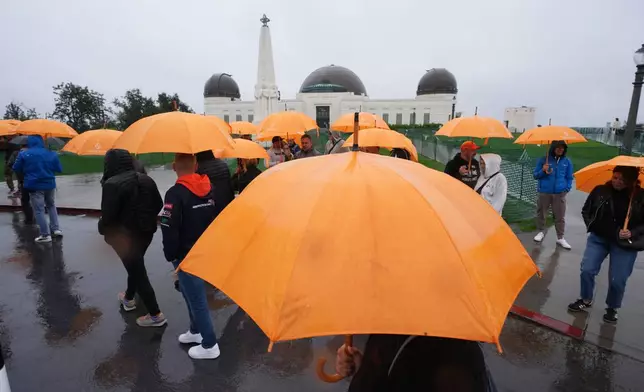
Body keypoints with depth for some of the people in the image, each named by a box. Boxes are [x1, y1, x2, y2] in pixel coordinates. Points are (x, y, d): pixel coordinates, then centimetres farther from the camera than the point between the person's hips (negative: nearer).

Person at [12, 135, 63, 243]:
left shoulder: (23, 154, -6)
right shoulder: (51, 154, 1)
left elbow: (16, 169, 0)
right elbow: (59, 169, 4)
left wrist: (27, 172, 18)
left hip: (34, 186, -3)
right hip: (49, 184, 3)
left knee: (39, 210, 1)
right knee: (51, 206, 21)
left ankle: (45, 235, 0)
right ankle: (56, 229, 15)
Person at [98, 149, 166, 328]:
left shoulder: (112, 184, -20)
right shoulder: (146, 179, 1)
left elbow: (108, 215, -20)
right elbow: (158, 205, 5)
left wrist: (101, 228, 1)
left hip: (124, 236, -7)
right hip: (146, 231, 7)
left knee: (138, 271, 1)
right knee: (136, 266, 27)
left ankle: (155, 315, 7)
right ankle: (128, 298, 48)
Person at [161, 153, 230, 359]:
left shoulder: (175, 193, -19)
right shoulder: (210, 188, 2)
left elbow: (170, 230, -21)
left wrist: (170, 255, -6)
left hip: (186, 256, -7)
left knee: (196, 299, 4)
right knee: (192, 294, 24)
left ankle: (210, 345, 16)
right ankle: (195, 331, 40)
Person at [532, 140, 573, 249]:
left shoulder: (567, 161, 4)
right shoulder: (543, 159, -1)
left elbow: (569, 178, 12)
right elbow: (536, 175, 2)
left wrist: (567, 188, -2)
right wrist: (543, 171, -17)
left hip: (560, 193, 1)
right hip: (544, 192, -1)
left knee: (560, 217, 3)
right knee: (541, 214, 10)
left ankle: (560, 238, 14)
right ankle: (541, 232, 30)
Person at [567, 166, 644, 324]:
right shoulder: (600, 191, -7)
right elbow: (586, 210, 8)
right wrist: (592, 226, -1)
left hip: (625, 244, -2)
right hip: (598, 238, 2)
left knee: (617, 280, 1)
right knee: (587, 270, -2)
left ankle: (612, 308, 27)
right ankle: (586, 300, 22)